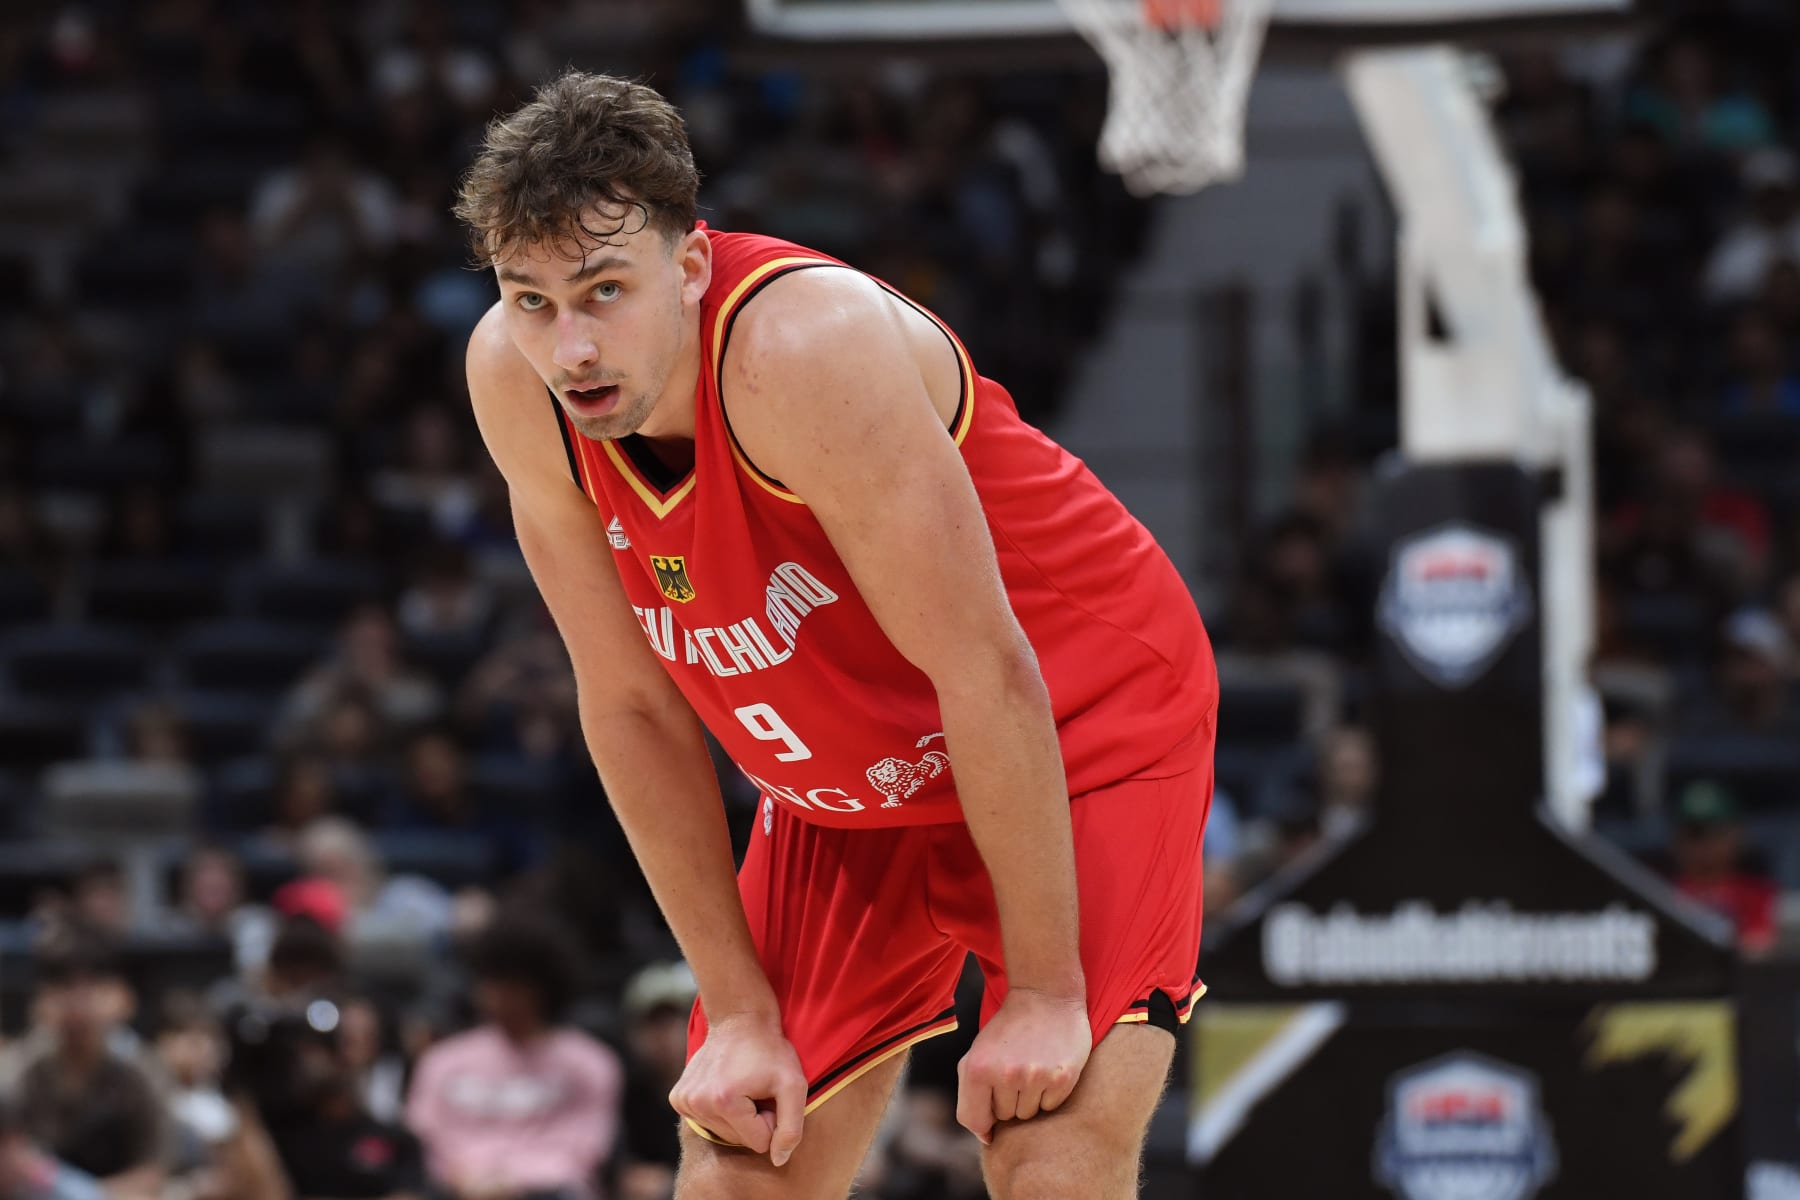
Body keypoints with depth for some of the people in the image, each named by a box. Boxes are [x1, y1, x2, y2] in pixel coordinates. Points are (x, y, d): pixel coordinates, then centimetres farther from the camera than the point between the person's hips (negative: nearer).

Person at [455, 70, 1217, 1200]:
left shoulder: (808, 345, -34)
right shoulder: (513, 381, -16)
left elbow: (985, 674, -29)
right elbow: (633, 708, -6)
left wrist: (1043, 996, -24)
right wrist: (741, 1011, -6)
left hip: (1077, 734, -6)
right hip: (842, 791, 6)